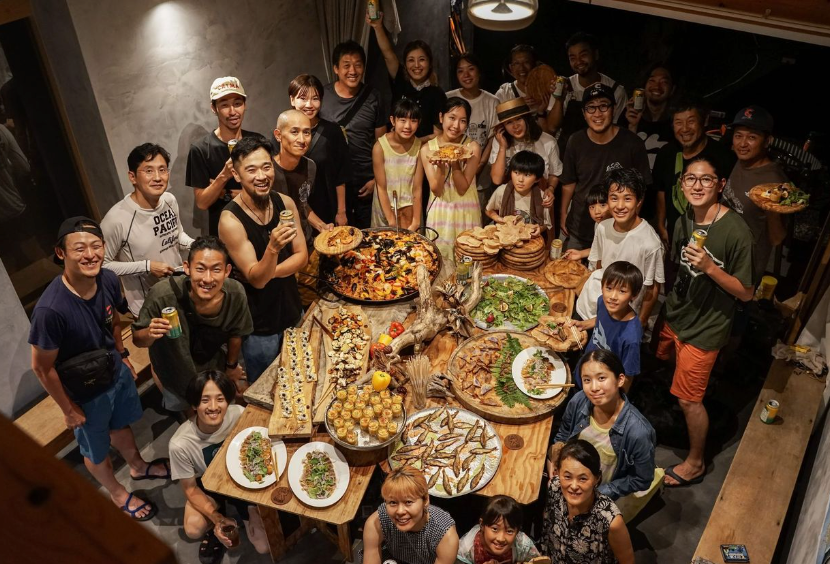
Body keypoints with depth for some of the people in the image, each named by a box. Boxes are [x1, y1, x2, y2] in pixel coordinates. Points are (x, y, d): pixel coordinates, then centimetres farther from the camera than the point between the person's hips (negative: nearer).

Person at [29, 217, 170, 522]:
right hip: (85, 392, -5)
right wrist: (68, 409, -12)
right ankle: (118, 493, 50)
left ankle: (138, 466, 60)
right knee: (97, 451, 23)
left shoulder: (108, 280, -20)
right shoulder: (51, 309, -38)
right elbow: (42, 367, -23)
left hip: (116, 372, 5)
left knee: (121, 425, 32)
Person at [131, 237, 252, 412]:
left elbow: (235, 334, -7)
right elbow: (138, 339, -19)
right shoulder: (162, 295, -37)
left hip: (215, 369, 2)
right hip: (177, 377, -2)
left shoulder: (235, 294, -29)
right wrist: (150, 334, -42)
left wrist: (232, 366, 9)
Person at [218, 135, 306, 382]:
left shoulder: (285, 202, -7)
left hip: (293, 312, 5)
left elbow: (302, 256, -4)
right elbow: (257, 279, -24)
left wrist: (268, 273, -20)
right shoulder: (231, 220, -23)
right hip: (260, 327, -5)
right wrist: (273, 248, -43)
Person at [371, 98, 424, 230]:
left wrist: (416, 222, -14)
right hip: (385, 207, -1)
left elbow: (418, 188, -10)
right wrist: (392, 221, -16)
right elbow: (381, 187, -14)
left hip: (410, 208, 1)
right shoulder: (380, 146, -17)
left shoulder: (419, 146, -11)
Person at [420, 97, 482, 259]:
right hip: (439, 212, 1)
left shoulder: (472, 147, -6)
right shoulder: (427, 148, -3)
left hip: (465, 213, -1)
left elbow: (462, 189, -10)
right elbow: (436, 190, -7)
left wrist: (455, 163, -24)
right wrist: (440, 166, -23)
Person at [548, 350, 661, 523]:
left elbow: (641, 480, -16)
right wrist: (553, 457, -16)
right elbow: (563, 434, 2)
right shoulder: (579, 401, -21)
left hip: (607, 495, -4)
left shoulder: (637, 432, -34)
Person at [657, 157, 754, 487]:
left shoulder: (735, 231, -22)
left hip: (705, 329, -6)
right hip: (674, 317, 7)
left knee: (689, 399, 3)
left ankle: (695, 463, 25)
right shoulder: (685, 222, -1)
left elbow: (745, 293, -17)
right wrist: (666, 306, 14)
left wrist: (710, 267, -31)